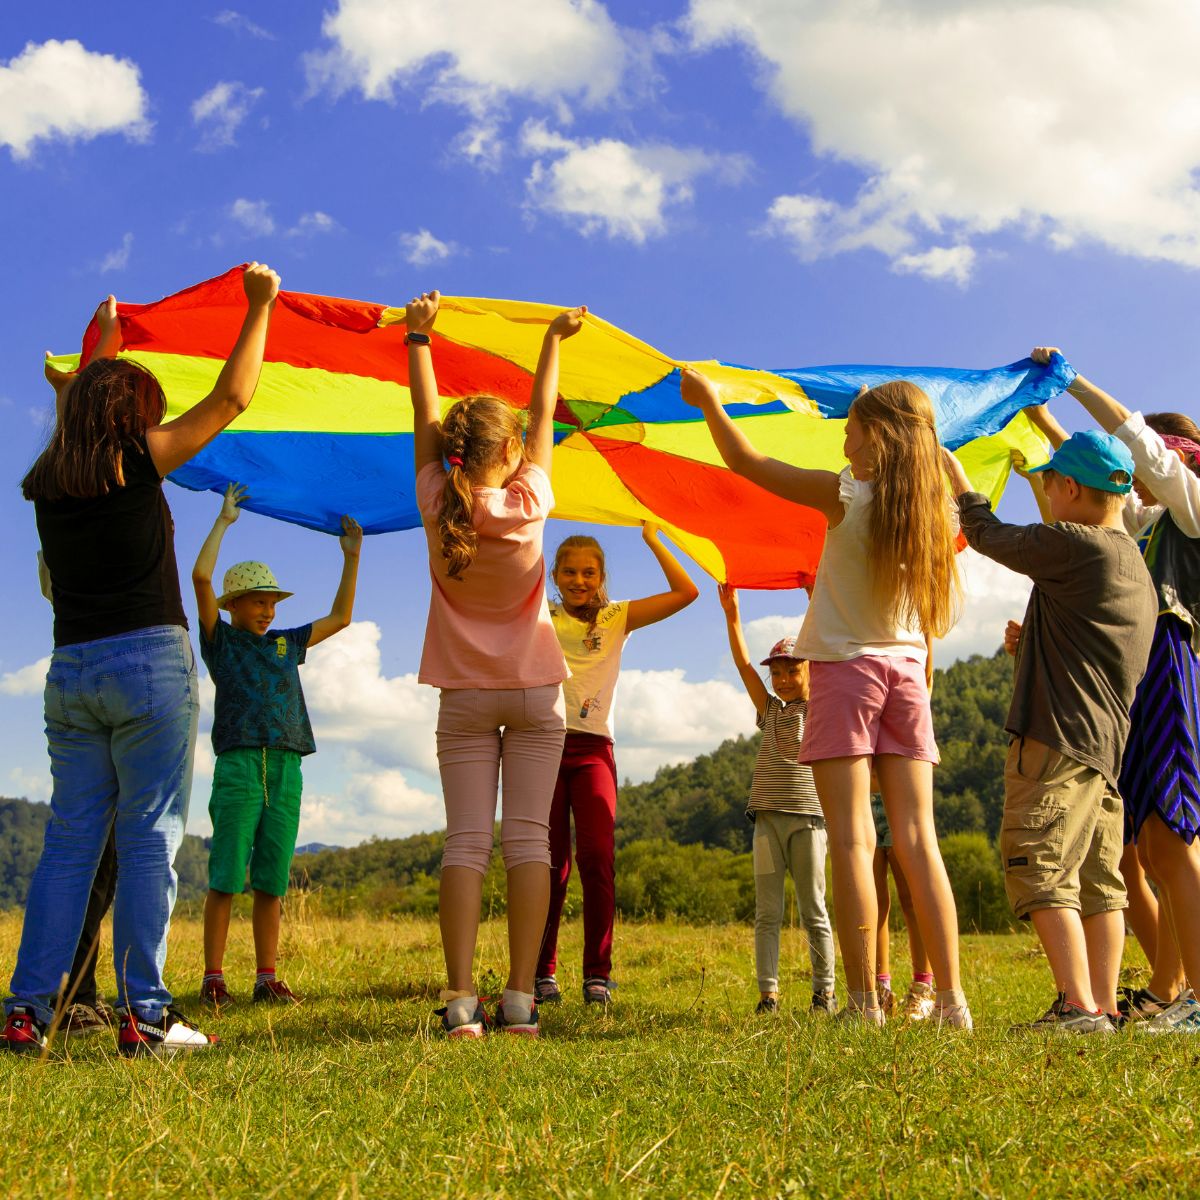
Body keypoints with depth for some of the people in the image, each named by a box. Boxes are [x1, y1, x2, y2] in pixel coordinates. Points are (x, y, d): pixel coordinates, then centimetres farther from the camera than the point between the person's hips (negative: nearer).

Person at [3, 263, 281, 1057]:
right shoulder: (137, 461, -4)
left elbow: (82, 406, 32)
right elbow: (231, 399, 1)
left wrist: (105, 338, 47)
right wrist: (260, 307, 10)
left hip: (71, 671, 6)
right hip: (148, 663, -5)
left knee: (71, 838, 8)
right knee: (149, 836, -3)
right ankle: (144, 1014, -4)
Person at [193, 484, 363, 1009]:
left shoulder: (286, 644, 21)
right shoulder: (221, 640, 8)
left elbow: (340, 617, 27)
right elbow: (201, 577, -4)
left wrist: (352, 557, 21)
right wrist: (224, 520, 2)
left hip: (286, 769, 4)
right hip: (239, 765, -4)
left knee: (272, 882, 4)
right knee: (226, 877, -5)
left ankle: (267, 979, 8)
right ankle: (213, 978, -2)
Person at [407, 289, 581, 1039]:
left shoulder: (439, 505, -7)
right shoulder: (529, 502, -9)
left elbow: (425, 417, 5)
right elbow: (545, 416, 5)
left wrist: (419, 337, 18)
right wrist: (554, 340, 18)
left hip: (465, 696, 1)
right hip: (534, 693, -1)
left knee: (466, 840, -2)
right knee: (529, 838, -2)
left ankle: (461, 1000, -10)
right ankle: (520, 999, -6)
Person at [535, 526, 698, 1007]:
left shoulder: (618, 618, 12)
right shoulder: (540, 619, 12)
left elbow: (686, 592, 4)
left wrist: (651, 537, 3)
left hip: (592, 749, 0)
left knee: (597, 859, -11)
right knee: (550, 863, -2)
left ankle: (598, 974, -4)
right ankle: (542, 973, 6)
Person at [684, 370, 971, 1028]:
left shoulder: (845, 495, -9)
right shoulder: (933, 508, 3)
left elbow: (745, 463, -3)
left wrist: (708, 401, 13)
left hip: (846, 667, -5)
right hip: (907, 670, 5)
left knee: (851, 838, -6)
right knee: (917, 837, 4)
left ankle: (863, 1001, -8)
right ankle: (952, 999, 2)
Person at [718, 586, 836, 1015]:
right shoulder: (770, 710, 15)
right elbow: (744, 665, 6)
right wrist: (732, 615, -4)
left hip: (808, 818, -3)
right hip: (767, 818, 3)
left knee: (813, 911, 2)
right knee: (767, 912, 1)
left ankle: (824, 991, 8)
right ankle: (768, 992, 1)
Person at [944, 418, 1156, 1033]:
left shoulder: (1073, 545, -11)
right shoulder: (1135, 566, 18)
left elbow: (990, 536, 2)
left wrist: (959, 481, 18)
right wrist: (1033, 645, 33)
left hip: (1059, 739, -9)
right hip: (1109, 744, 9)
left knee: (1040, 871, -9)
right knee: (1098, 881, 9)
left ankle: (1079, 1006, -13)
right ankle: (1104, 1006, 10)